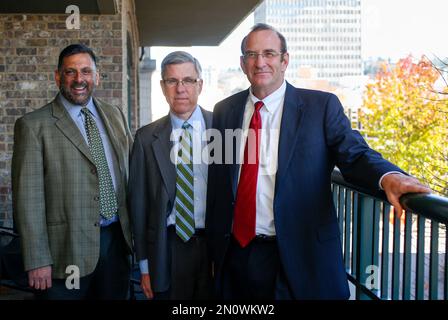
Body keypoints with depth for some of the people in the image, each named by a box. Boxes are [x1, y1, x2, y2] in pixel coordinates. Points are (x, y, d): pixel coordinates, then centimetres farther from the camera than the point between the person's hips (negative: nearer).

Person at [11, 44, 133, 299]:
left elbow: (132, 171, 14)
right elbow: (28, 198, -9)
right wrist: (38, 261, -12)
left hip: (117, 240, 5)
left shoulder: (115, 116, 9)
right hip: (67, 249, -4)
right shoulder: (33, 125, -6)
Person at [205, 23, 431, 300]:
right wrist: (213, 245, 7)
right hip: (234, 253, 3)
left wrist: (388, 175, -33)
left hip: (297, 257, -3)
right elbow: (216, 181, 8)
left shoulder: (322, 106, -4)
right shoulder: (224, 110, 6)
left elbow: (354, 154, -11)